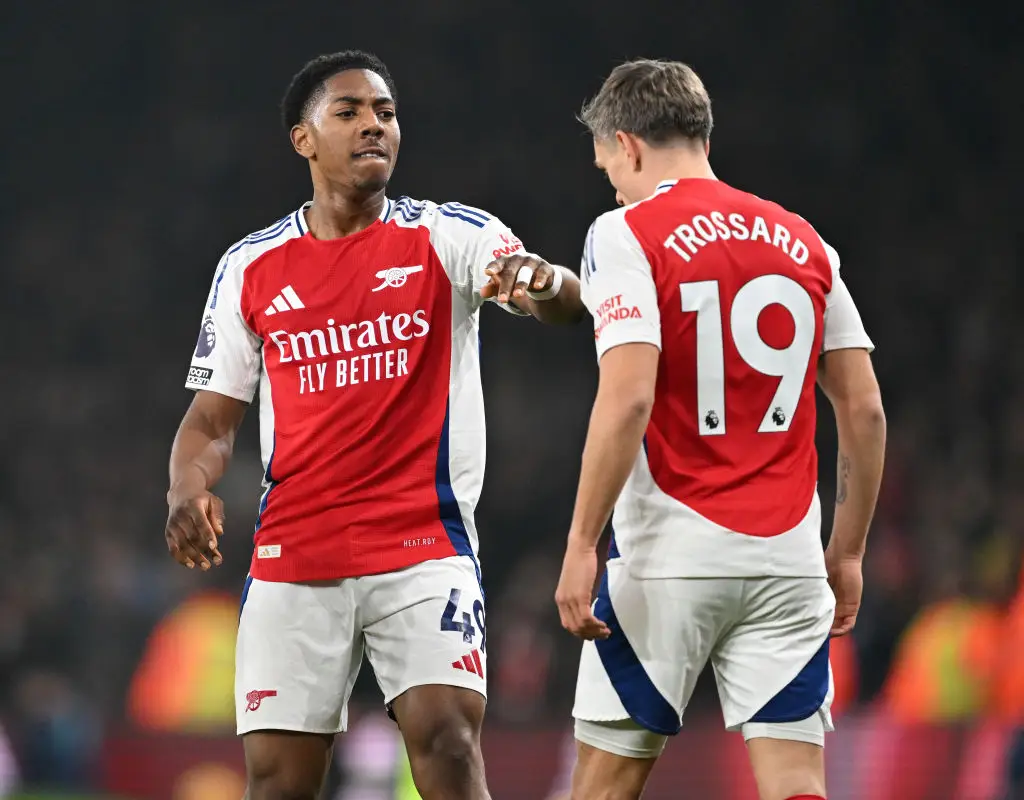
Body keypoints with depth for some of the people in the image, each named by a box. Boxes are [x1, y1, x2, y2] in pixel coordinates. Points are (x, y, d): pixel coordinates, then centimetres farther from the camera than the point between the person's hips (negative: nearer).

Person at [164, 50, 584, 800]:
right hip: (293, 559, 2)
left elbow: (568, 303, -18)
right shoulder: (250, 267, 8)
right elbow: (213, 417, 12)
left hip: (425, 549, -2)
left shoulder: (447, 236, -1)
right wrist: (187, 490, -10)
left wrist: (541, 281, -43)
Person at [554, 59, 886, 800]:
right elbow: (864, 411, 10)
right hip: (788, 557, 4)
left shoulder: (627, 234, -4)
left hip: (669, 552, -4)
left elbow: (627, 399, -16)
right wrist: (847, 551, 17)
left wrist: (581, 544, -13)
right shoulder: (805, 242, 12)